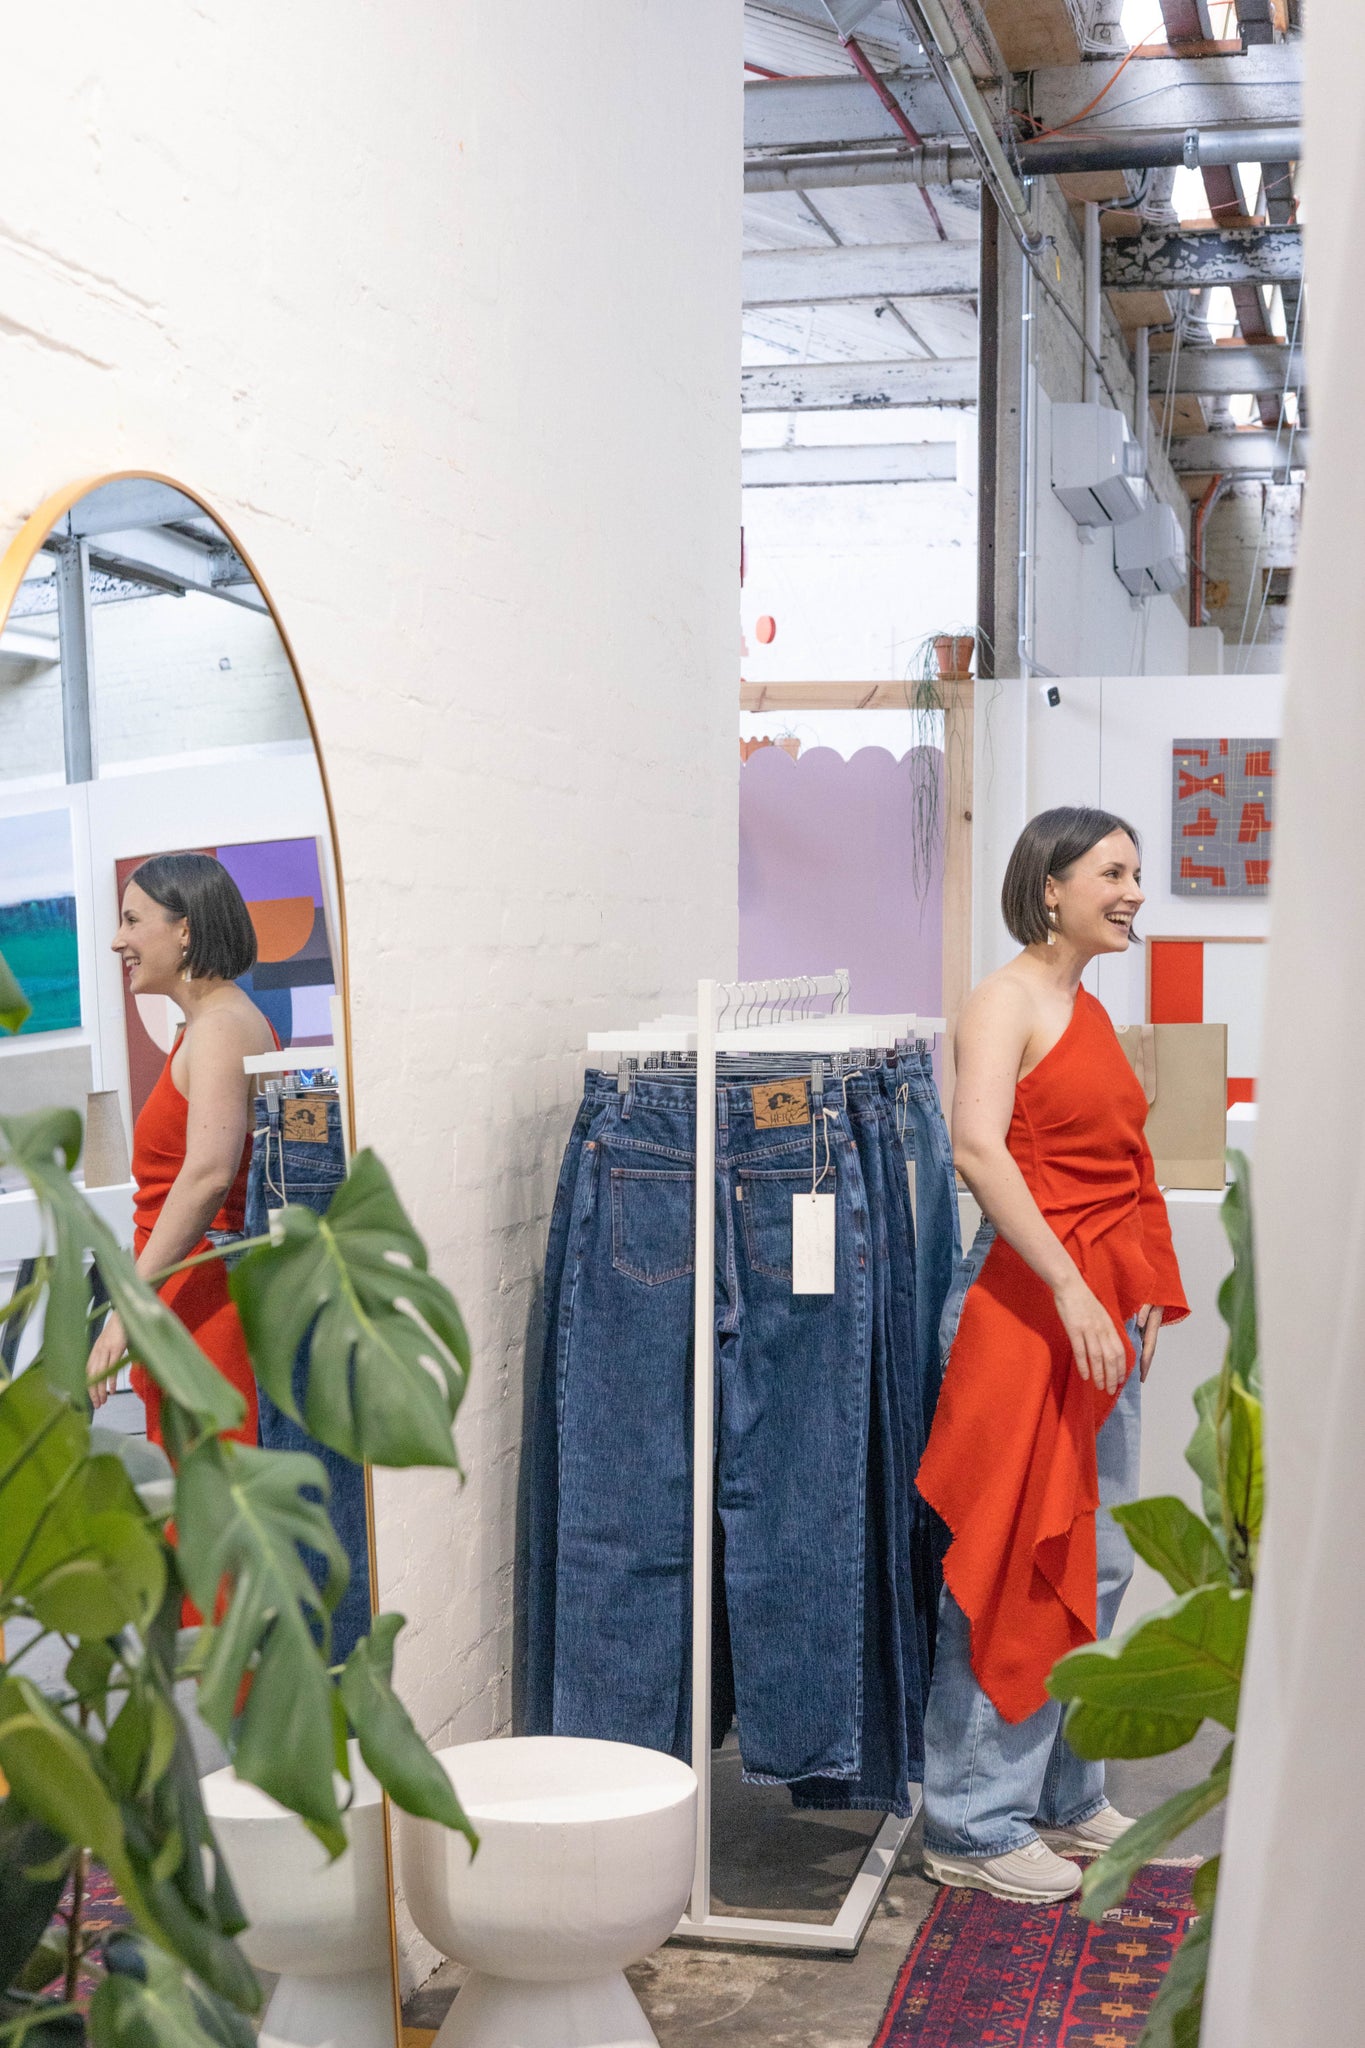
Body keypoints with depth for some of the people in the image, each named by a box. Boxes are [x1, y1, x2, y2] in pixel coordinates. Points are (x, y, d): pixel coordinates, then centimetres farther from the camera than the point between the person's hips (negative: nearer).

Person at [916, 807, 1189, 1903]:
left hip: (1104, 1307, 9)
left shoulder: (1092, 1010, 17)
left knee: (1095, 1566, 15)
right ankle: (974, 1825, 8)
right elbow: (979, 1148, -24)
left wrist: (1141, 1298, 16)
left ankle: (1068, 1795, 28)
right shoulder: (1007, 999, -10)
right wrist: (1068, 1288, -28)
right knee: (1015, 1567, -3)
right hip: (1027, 1301, -9)